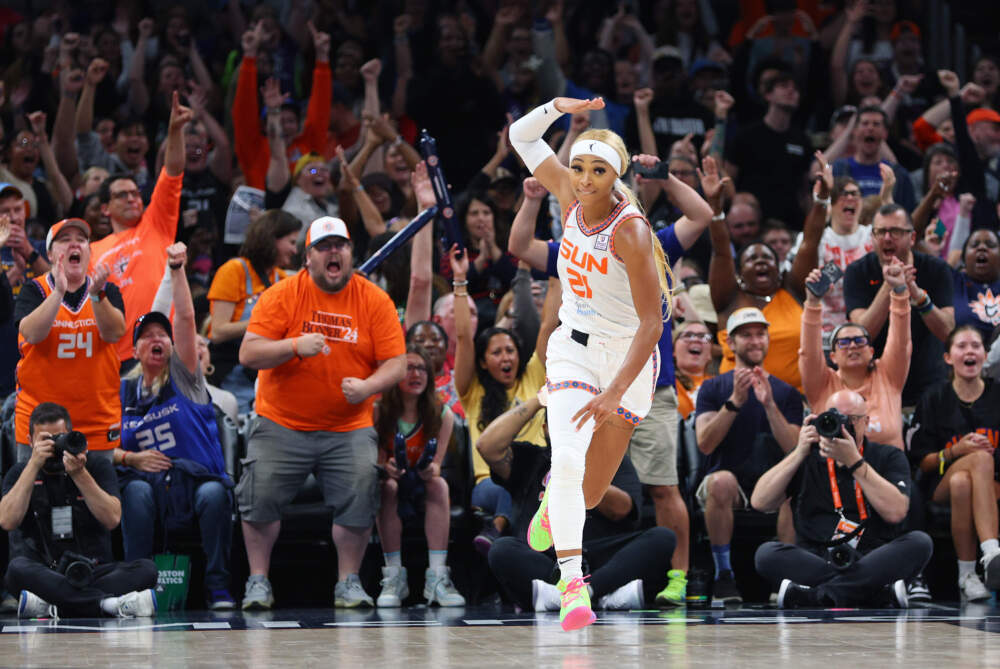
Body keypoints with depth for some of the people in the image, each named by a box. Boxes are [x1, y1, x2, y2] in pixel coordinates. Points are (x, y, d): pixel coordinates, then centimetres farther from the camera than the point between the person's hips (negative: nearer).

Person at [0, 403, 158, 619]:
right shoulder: (20, 473, 11)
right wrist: (34, 465, -11)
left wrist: (79, 474, -15)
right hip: (43, 574, -1)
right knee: (18, 569, -35)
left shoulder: (98, 467, 10)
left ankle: (50, 606, -39)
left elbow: (111, 519, -6)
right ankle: (112, 604, -45)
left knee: (146, 569, -27)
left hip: (93, 572, 1)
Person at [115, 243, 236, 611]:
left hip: (197, 480, -1)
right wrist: (131, 458, -6)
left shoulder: (184, 377, 10)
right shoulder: (123, 391, 14)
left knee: (214, 495, -34)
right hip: (149, 483, 1)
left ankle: (219, 588, -26)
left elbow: (186, 318, -2)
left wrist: (177, 269, -10)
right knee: (136, 491, -34)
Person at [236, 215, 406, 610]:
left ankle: (348, 582, 6)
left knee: (358, 500, -10)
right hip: (281, 425, -1)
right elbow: (248, 355, -10)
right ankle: (258, 582, 9)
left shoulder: (375, 301, 0)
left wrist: (367, 386, -22)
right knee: (261, 498, -5)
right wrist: (295, 347, -26)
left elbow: (396, 364, -2)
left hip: (349, 428, 1)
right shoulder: (281, 296, -5)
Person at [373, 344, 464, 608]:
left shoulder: (442, 415, -6)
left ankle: (437, 577, -39)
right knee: (388, 486, -34)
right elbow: (378, 460, -11)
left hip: (424, 489, 1)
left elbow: (437, 465, -9)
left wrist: (431, 471, -34)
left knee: (439, 485, -32)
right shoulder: (379, 411, -10)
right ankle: (394, 577, -33)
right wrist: (388, 469, -35)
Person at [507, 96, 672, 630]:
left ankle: (555, 501, 44)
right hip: (573, 349, 3)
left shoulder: (630, 232, -25)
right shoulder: (570, 196, -9)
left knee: (588, 494, 7)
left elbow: (651, 324, -24)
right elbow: (522, 138, 5)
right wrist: (559, 107, -15)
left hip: (627, 357, -3)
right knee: (567, 460, -22)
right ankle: (572, 584, -24)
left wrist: (616, 392, -32)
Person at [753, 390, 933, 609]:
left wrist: (854, 461, -13)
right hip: (813, 561, 0)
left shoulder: (888, 457, 11)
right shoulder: (809, 458, 15)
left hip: (872, 560, 0)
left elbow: (895, 512, -9)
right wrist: (799, 453, -6)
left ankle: (811, 595, -35)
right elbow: (760, 502, 2)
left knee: (919, 543, -28)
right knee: (766, 553, -29)